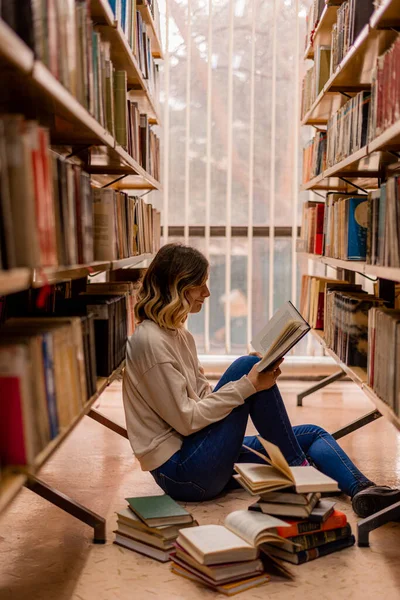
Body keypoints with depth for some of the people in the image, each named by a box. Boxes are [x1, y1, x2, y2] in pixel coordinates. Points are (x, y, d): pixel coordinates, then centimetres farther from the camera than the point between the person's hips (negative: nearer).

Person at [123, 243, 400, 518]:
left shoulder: (178, 334, 13)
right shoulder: (151, 342, -16)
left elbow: (203, 396, 11)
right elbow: (186, 420, -19)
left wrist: (257, 378, -4)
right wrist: (248, 385, -20)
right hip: (180, 472, -9)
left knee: (313, 434, 3)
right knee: (245, 365, -20)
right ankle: (297, 467, -9)